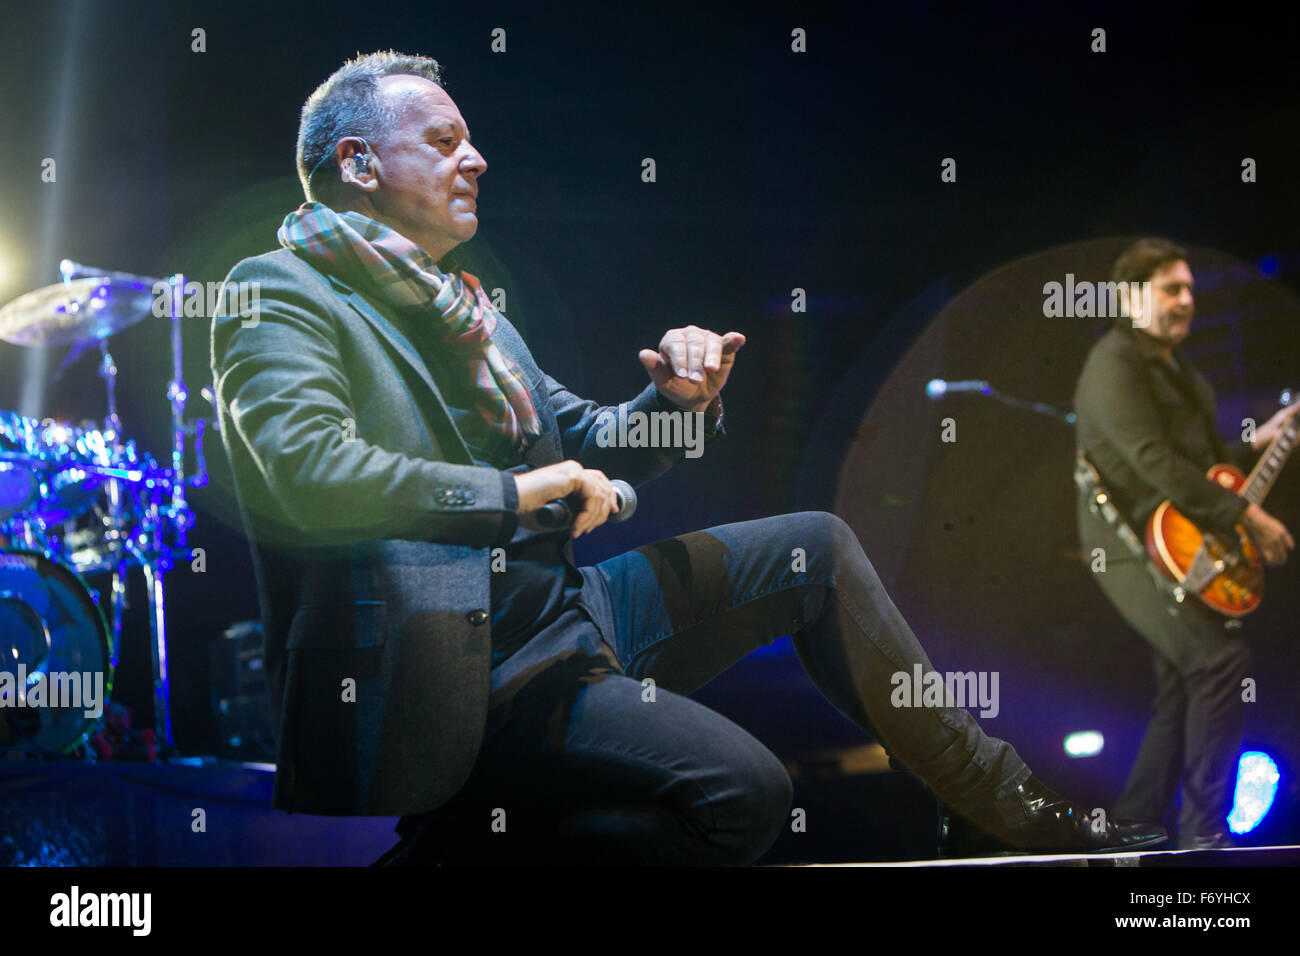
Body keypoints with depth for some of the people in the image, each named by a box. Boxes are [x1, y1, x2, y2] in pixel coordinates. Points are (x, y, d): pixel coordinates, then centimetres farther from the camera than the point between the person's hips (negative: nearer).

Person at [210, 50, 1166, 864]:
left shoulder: (462, 310, 19)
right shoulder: (282, 293, -6)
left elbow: (589, 448, 23)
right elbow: (310, 469, -24)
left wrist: (679, 400, 2)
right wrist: (516, 493, -15)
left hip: (572, 607, 9)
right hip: (462, 673, -9)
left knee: (815, 547, 11)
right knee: (743, 787, -26)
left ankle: (1004, 795, 19)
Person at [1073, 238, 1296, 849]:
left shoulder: (1175, 368, 20)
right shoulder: (1115, 364, -12)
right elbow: (1155, 463, -23)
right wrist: (1249, 516, -21)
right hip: (1133, 548, -10)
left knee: (1182, 692, 10)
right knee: (1222, 659, -21)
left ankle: (1132, 827, 19)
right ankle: (1204, 831, -13)